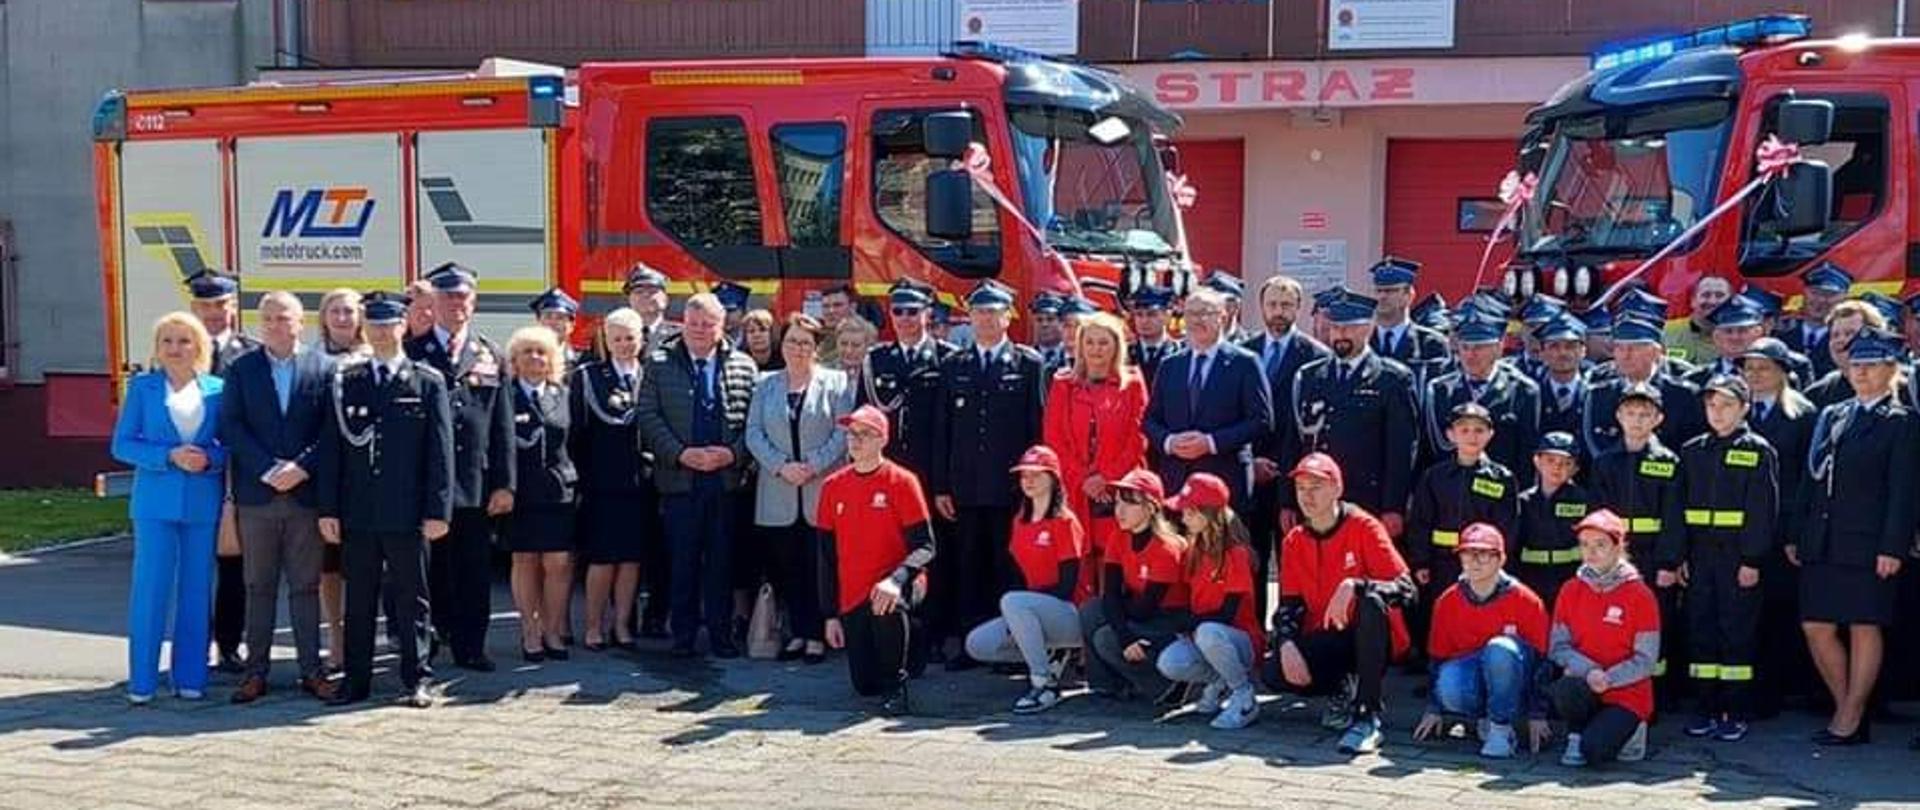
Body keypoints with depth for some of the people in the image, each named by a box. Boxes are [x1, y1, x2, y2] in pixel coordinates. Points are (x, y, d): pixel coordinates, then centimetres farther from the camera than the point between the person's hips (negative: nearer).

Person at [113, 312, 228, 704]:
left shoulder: (216, 389, 7)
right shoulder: (142, 386, 5)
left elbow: (230, 445, 9)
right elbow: (122, 444, 1)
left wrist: (209, 458, -13)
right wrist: (170, 456, -13)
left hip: (203, 503, 1)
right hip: (156, 501, -1)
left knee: (196, 591, 4)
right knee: (150, 588, -3)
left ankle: (190, 677, 13)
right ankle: (142, 681, 5)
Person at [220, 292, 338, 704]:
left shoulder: (323, 368, 3)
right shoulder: (241, 369, 6)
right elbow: (230, 427, -2)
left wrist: (301, 467, -13)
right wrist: (268, 469, -12)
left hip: (306, 493, -1)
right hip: (256, 494, 1)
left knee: (306, 586, 5)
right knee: (259, 587, 7)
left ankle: (311, 669, 10)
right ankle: (256, 670, 11)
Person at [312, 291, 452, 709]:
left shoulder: (428, 382, 2)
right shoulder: (343, 382, 8)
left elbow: (440, 451, -1)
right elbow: (329, 450, 6)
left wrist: (438, 510, -7)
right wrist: (327, 509, 0)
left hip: (408, 513, -2)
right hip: (357, 513, 2)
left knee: (410, 598, 6)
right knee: (358, 600, 8)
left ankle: (415, 679, 15)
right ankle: (356, 681, 17)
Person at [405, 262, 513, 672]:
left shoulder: (491, 356, 11)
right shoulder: (411, 353, 4)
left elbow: (503, 426, 8)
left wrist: (504, 483, 1)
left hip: (476, 485, 2)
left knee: (474, 573, 5)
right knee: (427, 571, 4)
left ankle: (470, 648, 14)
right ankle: (421, 648, 15)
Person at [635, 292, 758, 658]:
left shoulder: (743, 366, 8)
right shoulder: (660, 364, 5)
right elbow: (648, 416, 0)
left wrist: (733, 453, -10)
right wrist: (680, 453, -11)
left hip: (727, 477, 1)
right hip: (679, 478, 0)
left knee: (721, 560, 5)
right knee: (683, 561, 4)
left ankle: (720, 634, 13)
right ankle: (683, 634, 13)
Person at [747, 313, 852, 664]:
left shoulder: (835, 382, 3)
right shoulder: (766, 384, 11)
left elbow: (843, 433, -3)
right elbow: (754, 433, 5)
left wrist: (812, 467, -13)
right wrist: (781, 465, -10)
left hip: (821, 492, -3)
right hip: (778, 494, 3)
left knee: (819, 567, -1)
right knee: (787, 568, 6)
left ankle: (817, 635, 6)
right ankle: (797, 633, 15)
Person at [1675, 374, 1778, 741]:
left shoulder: (1758, 451, -1)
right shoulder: (1692, 451, 12)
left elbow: (1764, 509, -7)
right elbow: (1681, 505, 11)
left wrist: (1753, 560, -13)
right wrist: (1680, 555, 4)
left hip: (1738, 557, -4)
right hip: (1700, 556, 5)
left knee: (1738, 630, -1)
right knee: (1700, 629, 5)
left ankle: (1737, 714, 6)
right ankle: (1708, 709, 14)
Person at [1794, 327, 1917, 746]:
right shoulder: (1830, 416, 16)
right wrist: (1796, 535, 10)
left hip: (1866, 546, -6)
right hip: (1821, 544, 6)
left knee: (1864, 628, 1)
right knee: (1816, 628, 6)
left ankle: (1851, 719, 9)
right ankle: (1846, 708, 20)